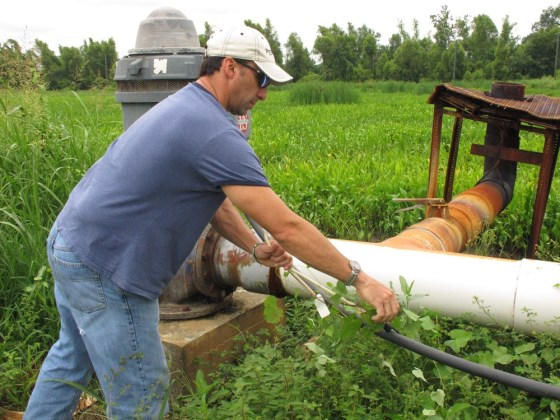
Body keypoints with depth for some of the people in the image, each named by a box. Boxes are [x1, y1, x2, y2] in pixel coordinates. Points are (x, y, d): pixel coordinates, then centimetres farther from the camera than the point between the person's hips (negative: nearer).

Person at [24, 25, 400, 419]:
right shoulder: (216, 132, -23)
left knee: (72, 356, 29)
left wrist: (254, 247, 1)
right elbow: (286, 227, -25)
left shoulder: (182, 106, 9)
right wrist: (358, 278, -17)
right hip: (103, 266, -10)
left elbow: (212, 197, 11)